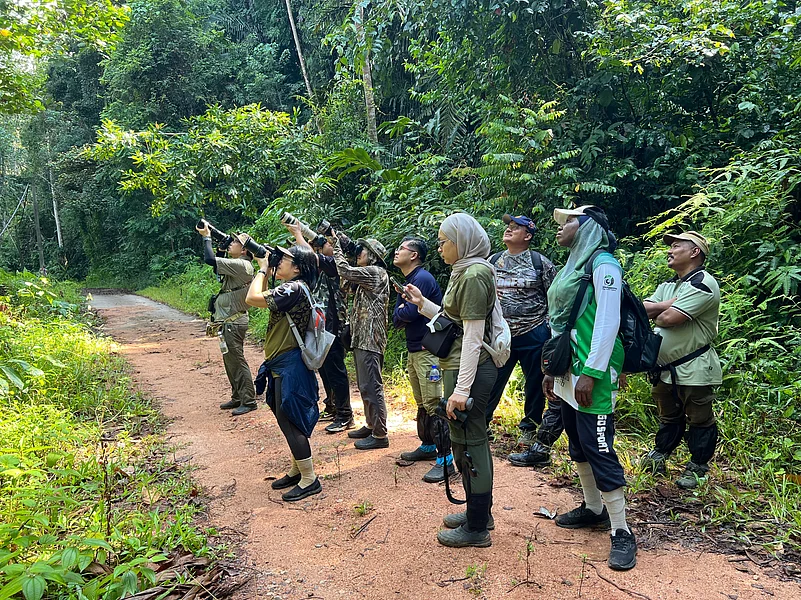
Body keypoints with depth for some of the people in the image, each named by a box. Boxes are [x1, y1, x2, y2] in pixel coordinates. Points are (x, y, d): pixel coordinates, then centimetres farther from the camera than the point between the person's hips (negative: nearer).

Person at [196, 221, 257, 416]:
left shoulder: (242, 265, -18)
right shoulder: (237, 265, 14)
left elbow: (210, 260, -21)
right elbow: (213, 261, 22)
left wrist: (206, 237, -12)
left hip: (234, 321, -11)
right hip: (228, 320, 11)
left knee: (237, 361, -6)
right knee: (230, 361, 16)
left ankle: (249, 401, 1)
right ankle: (237, 398, 26)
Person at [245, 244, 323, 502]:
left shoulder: (295, 288, -20)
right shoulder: (291, 288, 10)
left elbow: (253, 298, -23)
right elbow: (263, 298, 23)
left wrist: (262, 269, -9)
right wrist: (264, 270, 14)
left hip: (290, 366, -10)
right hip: (282, 364, 10)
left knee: (290, 422, -2)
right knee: (287, 420, 19)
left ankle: (309, 480, 9)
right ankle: (297, 470, 33)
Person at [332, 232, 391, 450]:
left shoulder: (376, 272, -11)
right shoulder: (367, 274, 18)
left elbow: (345, 270, -16)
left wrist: (336, 244, -3)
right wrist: (339, 237, 13)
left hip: (370, 339, -11)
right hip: (361, 338, 11)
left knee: (371, 387, -7)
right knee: (365, 385, 17)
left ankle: (380, 435, -1)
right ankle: (371, 426, 28)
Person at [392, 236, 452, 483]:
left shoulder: (422, 279, -14)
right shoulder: (406, 282, 16)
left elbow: (409, 313, -22)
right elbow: (396, 319, 11)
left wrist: (403, 310, 0)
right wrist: (403, 312, -10)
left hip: (428, 350, -10)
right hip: (414, 350, 10)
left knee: (434, 406, -10)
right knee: (422, 404, 18)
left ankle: (445, 461, -5)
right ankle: (427, 447, 32)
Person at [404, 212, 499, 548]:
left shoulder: (475, 275, -16)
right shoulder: (465, 272, 15)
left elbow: (473, 336, -21)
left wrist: (461, 388, -22)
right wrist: (423, 304, 11)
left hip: (469, 371, -10)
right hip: (459, 368, 10)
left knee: (468, 445, 0)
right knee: (471, 442, 18)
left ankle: (476, 529, 15)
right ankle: (479, 512, 33)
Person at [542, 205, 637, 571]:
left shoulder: (603, 264, -10)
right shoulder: (574, 266, 16)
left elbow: (608, 322, -18)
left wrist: (590, 373, -22)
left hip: (592, 373, -9)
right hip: (570, 370, 9)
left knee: (598, 448, -6)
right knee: (578, 445, 16)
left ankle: (621, 533, 5)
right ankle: (593, 509, 32)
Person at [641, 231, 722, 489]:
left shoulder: (702, 284, -16)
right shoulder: (667, 286, 13)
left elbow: (668, 318, -26)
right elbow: (642, 309, -2)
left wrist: (657, 314, -3)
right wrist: (668, 305, -16)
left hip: (695, 370, -8)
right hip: (666, 368, 8)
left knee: (699, 421, 8)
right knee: (668, 417, 22)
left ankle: (697, 467, 21)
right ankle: (660, 454, 36)